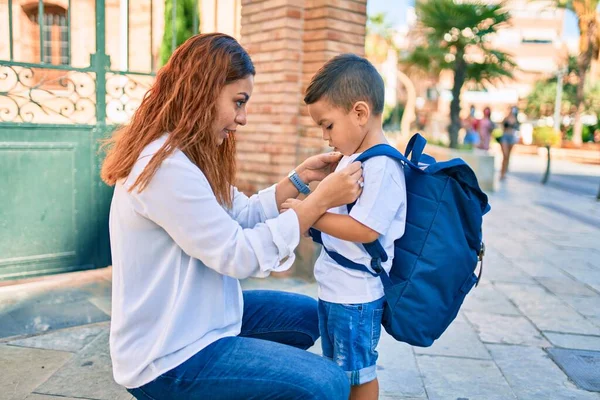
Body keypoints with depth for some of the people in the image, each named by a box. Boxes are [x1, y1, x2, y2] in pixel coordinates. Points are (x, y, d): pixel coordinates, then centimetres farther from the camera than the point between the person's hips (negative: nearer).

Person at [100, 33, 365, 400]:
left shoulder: (185, 154, 8)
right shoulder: (165, 166, -26)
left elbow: (241, 216, 7)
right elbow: (237, 255, -25)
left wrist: (299, 178, 0)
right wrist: (321, 200, -23)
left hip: (188, 321, 10)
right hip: (168, 358, -10)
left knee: (306, 315, 20)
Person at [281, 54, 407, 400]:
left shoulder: (381, 165, -22)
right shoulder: (352, 159, 8)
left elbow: (365, 229, -27)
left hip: (357, 295, -9)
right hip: (334, 288, 10)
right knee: (337, 370, 24)